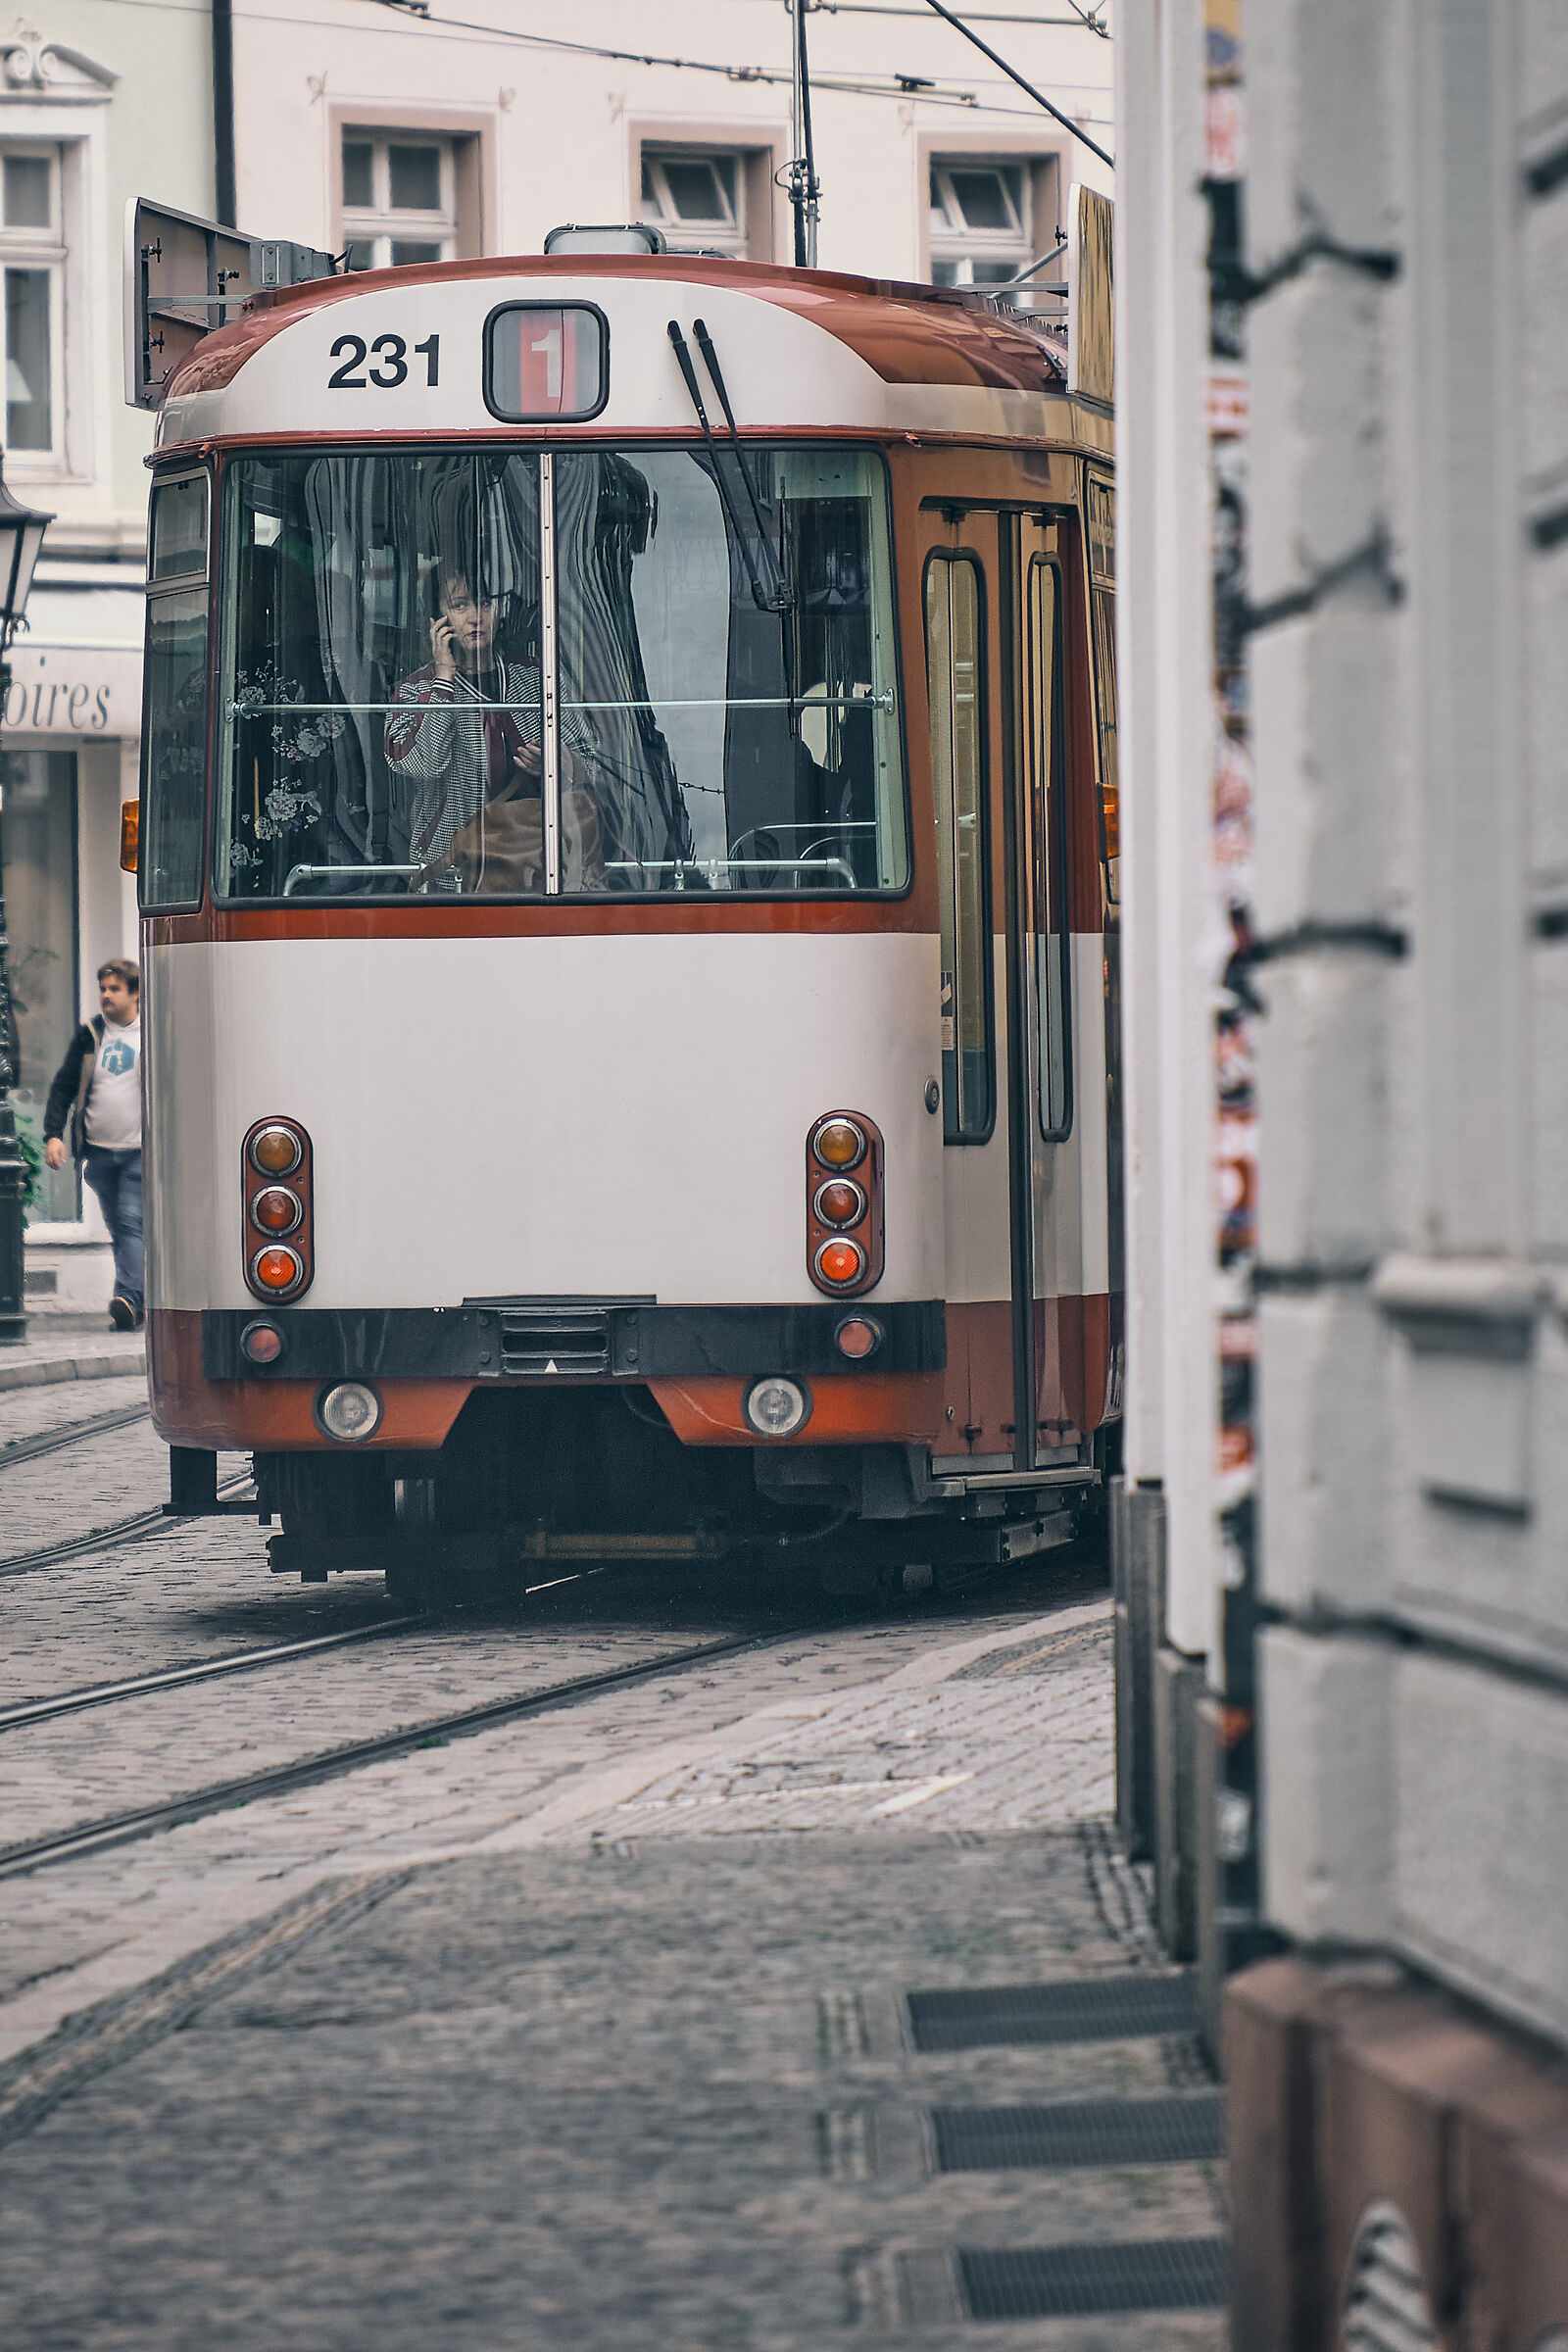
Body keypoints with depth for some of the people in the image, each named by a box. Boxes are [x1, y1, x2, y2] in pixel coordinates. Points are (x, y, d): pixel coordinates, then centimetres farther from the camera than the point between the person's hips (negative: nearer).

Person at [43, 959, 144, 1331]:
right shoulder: (89, 1035, 9)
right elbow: (64, 1087, 9)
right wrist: (53, 1133, -4)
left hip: (140, 1151, -4)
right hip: (99, 1153, 4)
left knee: (131, 1223, -17)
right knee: (118, 1230, 7)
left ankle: (128, 1298, -26)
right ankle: (142, 1300, 15)